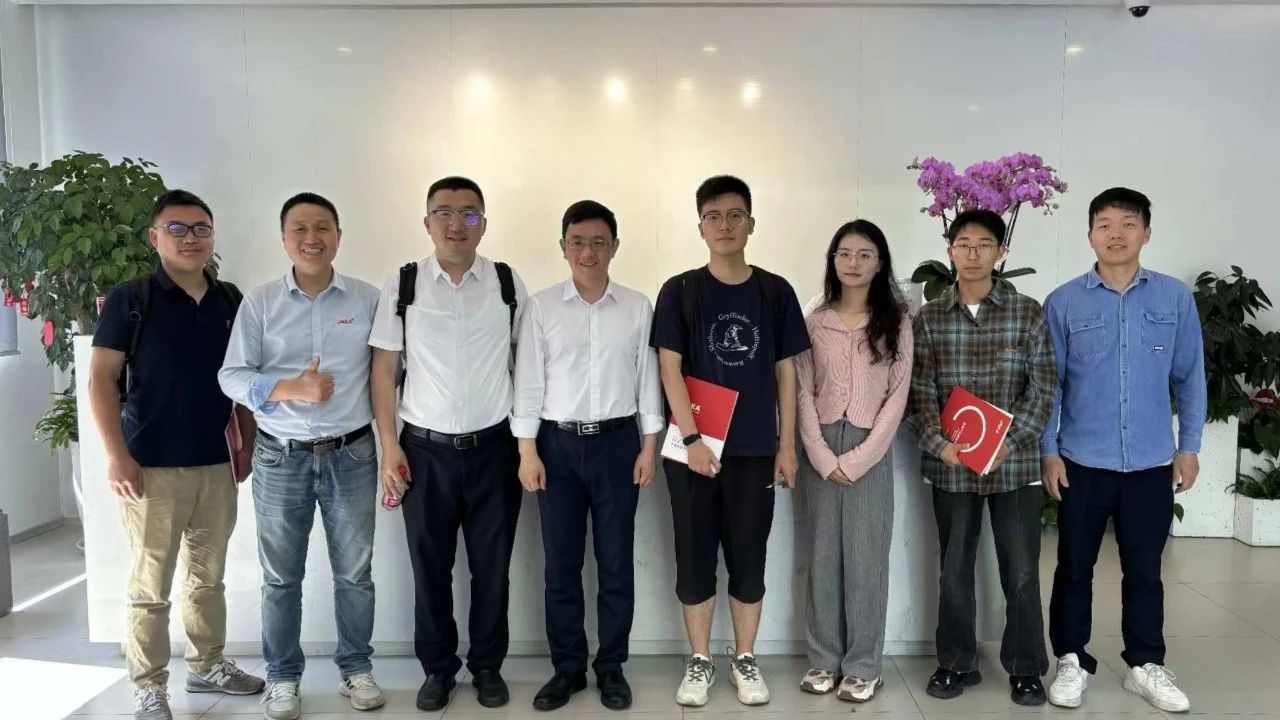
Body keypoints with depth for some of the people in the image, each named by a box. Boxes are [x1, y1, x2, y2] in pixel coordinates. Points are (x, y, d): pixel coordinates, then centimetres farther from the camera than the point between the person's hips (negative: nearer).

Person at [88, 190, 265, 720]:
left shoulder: (230, 300, 7)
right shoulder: (130, 298, -5)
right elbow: (101, 379, -7)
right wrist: (117, 455, -13)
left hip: (217, 463, 4)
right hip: (152, 466, -4)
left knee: (208, 576, 15)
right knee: (150, 585, 4)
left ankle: (207, 666, 30)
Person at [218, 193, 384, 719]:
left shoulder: (368, 299, 1)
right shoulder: (259, 302, 0)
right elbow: (232, 375, -3)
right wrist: (290, 388, -19)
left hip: (351, 455, 0)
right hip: (279, 457, 0)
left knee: (355, 572, 10)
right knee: (280, 576, 10)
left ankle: (356, 667, 28)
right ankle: (282, 676, 27)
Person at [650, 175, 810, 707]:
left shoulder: (775, 292, 4)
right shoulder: (680, 291, -1)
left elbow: (785, 371, 6)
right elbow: (670, 369, -6)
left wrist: (787, 443, 2)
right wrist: (691, 438, -15)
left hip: (755, 449, 1)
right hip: (695, 447, -1)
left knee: (749, 558, 9)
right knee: (695, 557, 7)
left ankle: (745, 661, 24)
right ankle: (699, 662, 22)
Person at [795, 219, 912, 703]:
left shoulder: (896, 322, 1)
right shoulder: (815, 320, 5)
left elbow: (897, 397, -4)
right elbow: (803, 393, 1)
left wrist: (858, 459, -11)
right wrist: (822, 456, -9)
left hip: (870, 451, -1)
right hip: (820, 450, 2)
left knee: (866, 559, 3)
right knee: (823, 557, 8)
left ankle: (862, 666, 16)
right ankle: (824, 658, 21)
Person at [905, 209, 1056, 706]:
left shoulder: (1028, 312, -1)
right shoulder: (929, 319, 3)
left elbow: (1043, 388, -3)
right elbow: (921, 393, 0)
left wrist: (1011, 442, -14)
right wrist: (939, 444, -15)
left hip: (1015, 463, -1)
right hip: (950, 465, 1)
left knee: (1021, 571, 6)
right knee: (954, 569, 11)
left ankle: (1025, 669, 24)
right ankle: (956, 663, 27)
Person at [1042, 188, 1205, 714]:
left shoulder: (1176, 298, 1)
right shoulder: (1063, 302, -3)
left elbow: (1190, 378, 6)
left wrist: (1189, 446, 3)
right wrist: (1048, 451, -4)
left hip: (1152, 463, 1)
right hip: (1082, 462, -1)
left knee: (1144, 568, 12)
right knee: (1075, 566, 9)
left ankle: (1145, 665, 29)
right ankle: (1072, 660, 24)